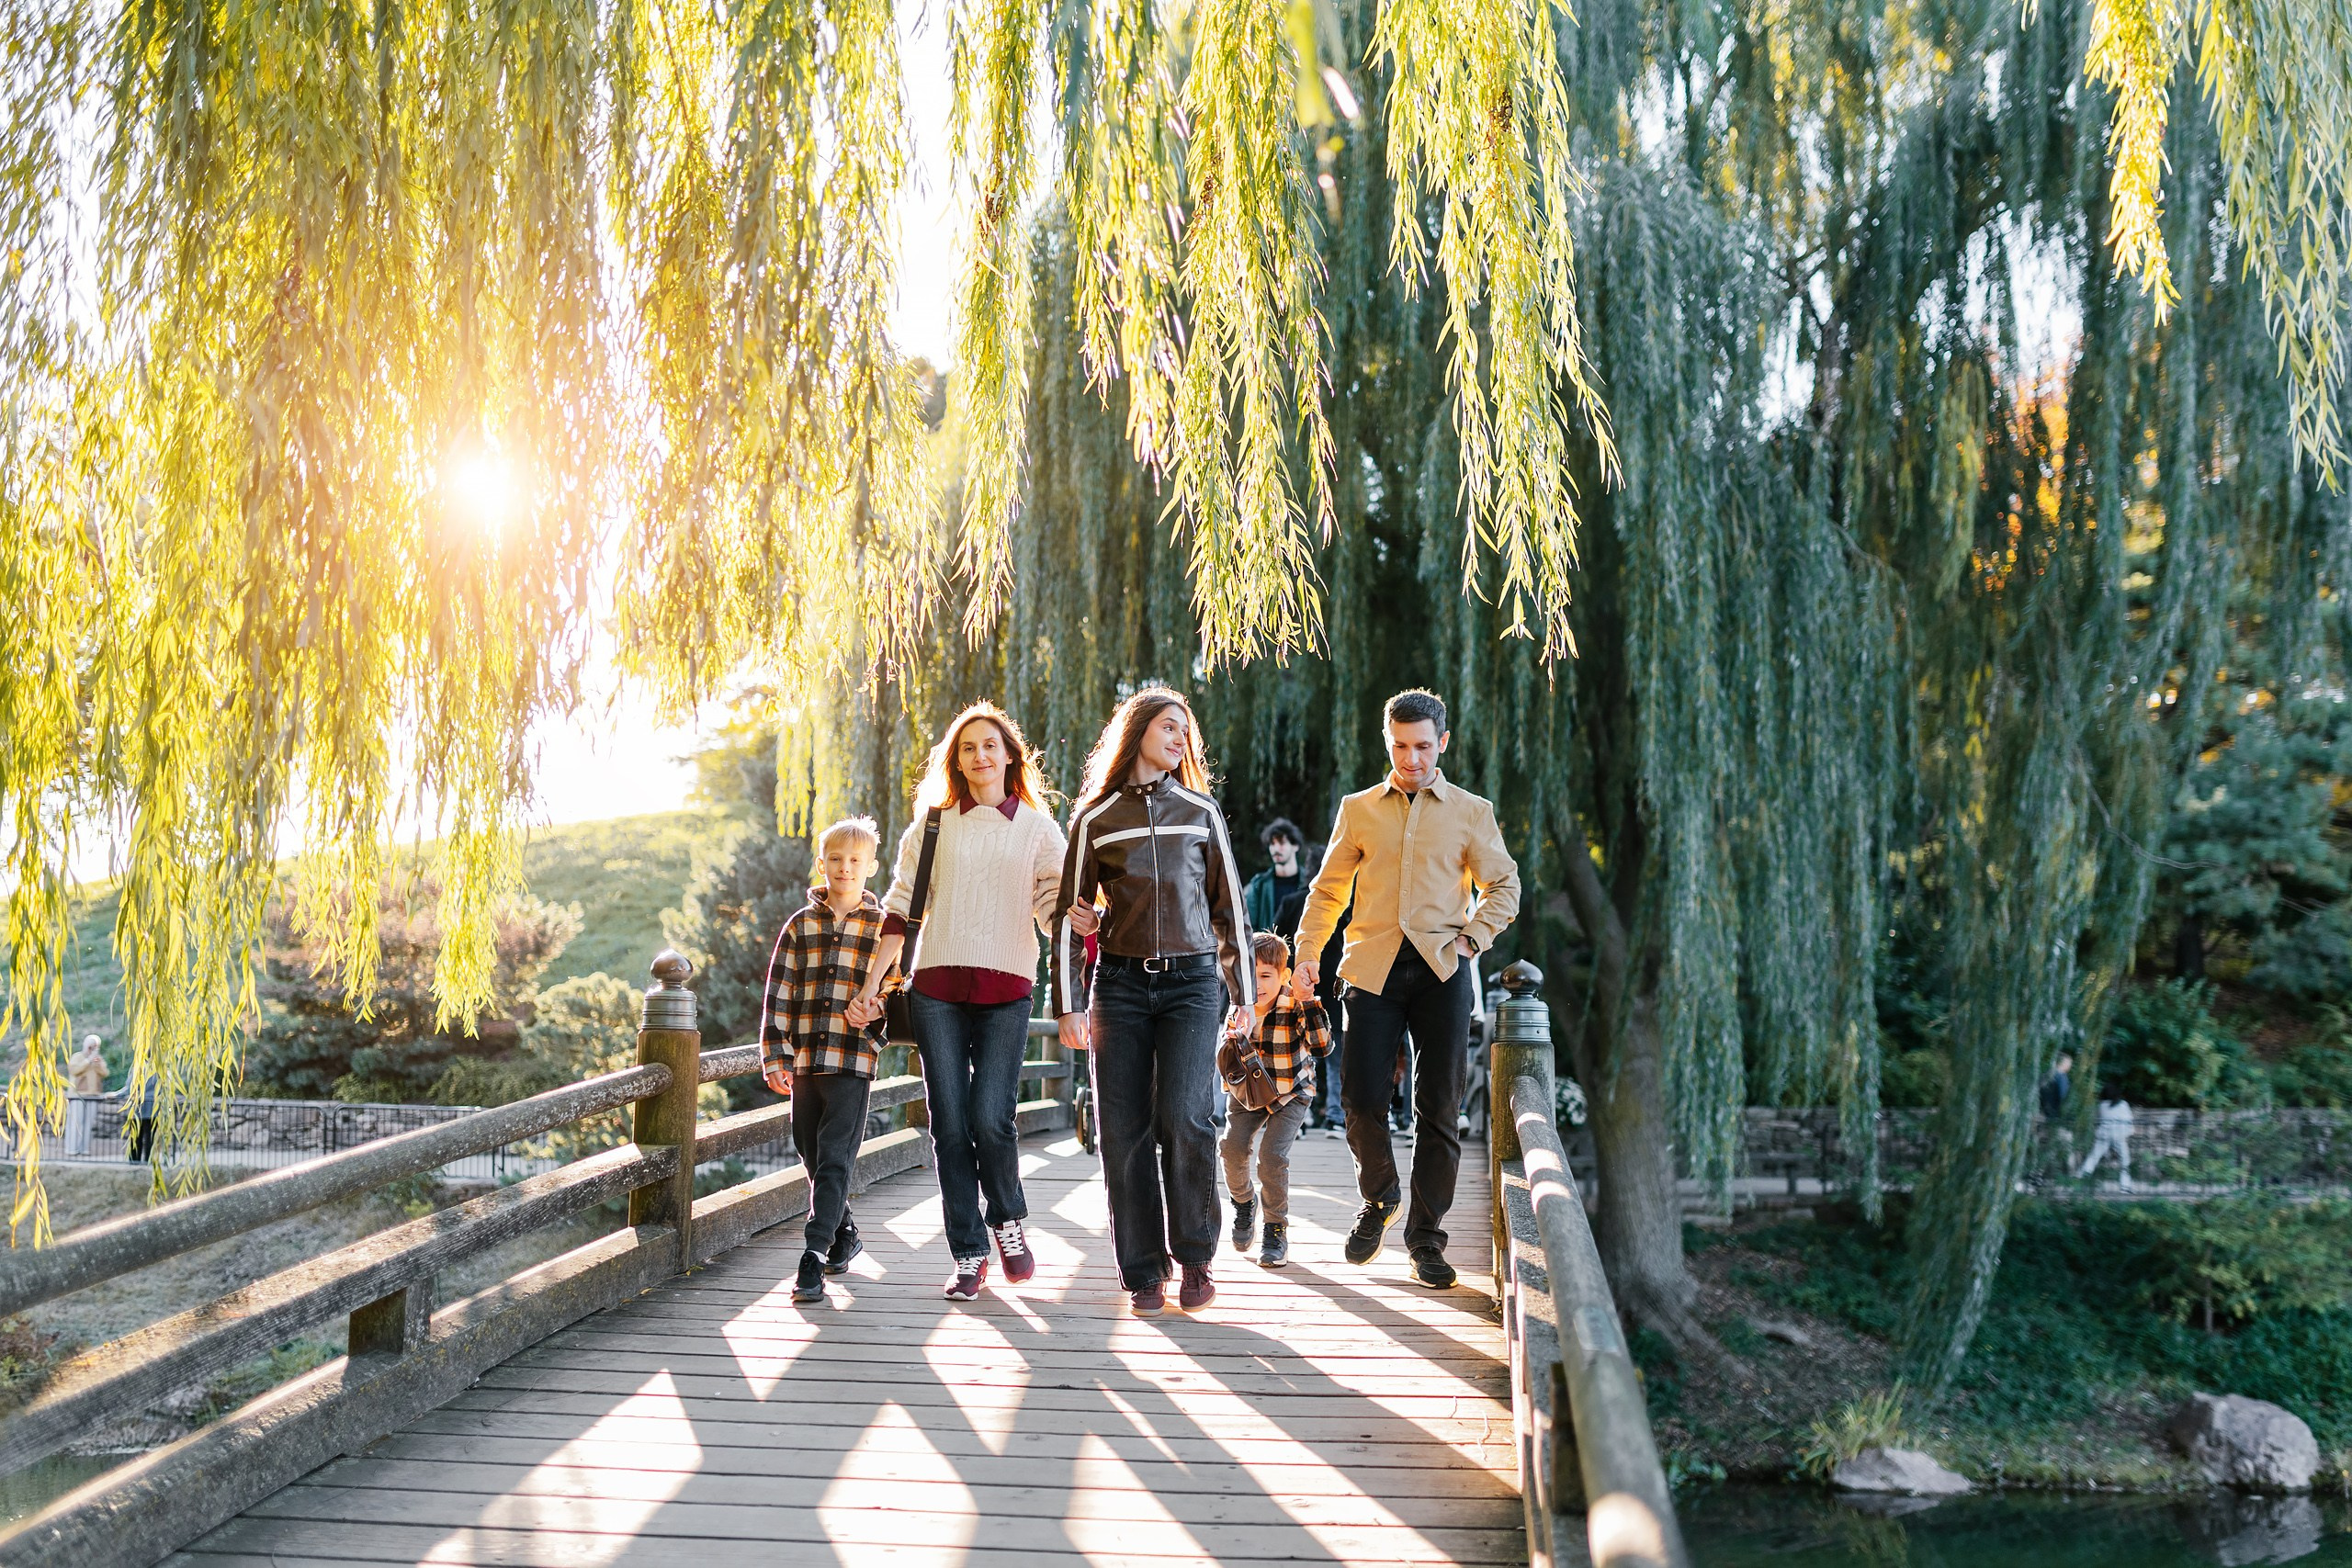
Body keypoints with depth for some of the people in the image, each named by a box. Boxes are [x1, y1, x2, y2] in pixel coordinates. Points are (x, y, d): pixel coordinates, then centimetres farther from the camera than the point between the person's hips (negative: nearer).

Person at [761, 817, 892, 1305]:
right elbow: (778, 994, 7)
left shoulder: (883, 926, 4)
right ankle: (844, 1234, 31)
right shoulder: (801, 925, 9)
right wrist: (775, 1056, 0)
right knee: (812, 1155, 12)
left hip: (854, 1060, -3)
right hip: (805, 1058, 3)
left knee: (835, 1160, -9)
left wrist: (876, 1009, -15)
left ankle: (815, 1256, -9)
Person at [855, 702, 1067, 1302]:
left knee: (991, 1119, -11)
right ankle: (969, 1256, 11)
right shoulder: (932, 825, 12)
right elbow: (903, 906, 12)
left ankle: (1008, 1219, 18)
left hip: (1006, 989, -1)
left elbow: (1056, 909, 4)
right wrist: (873, 980, 7)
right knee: (950, 1123, -1)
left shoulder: (1036, 827, 9)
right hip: (936, 988, 1)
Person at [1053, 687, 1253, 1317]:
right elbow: (1072, 915, 8)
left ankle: (1194, 1257, 3)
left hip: (1191, 981, 0)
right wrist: (1070, 1003, 3)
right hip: (1120, 983, 1)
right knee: (1124, 1130, -2)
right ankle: (1143, 1273, 8)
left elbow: (1229, 907, 13)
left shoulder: (1201, 813, 10)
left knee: (1184, 1118, -14)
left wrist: (1244, 993, 10)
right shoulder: (1096, 818, 8)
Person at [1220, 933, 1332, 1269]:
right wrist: (1232, 1043, -31)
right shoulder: (1238, 1012, -12)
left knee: (1272, 1156, -17)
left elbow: (1322, 1048, -36)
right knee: (1232, 1146, -12)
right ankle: (1243, 1201, 20)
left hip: (1291, 1094, -3)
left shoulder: (1296, 1010, -22)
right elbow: (1225, 1067, -9)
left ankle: (1277, 1229, 2)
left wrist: (1310, 1004, -43)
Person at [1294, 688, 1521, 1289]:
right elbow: (1328, 889, 16)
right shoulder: (1358, 809, 13)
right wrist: (1306, 955, 5)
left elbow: (1504, 886, 15)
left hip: (1443, 969, 0)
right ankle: (1377, 1199, 20)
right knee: (1361, 1096, -8)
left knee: (1438, 1107, -1)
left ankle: (1426, 1236, 11)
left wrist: (1471, 939, 0)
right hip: (1373, 968, 0)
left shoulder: (1471, 812, 11)